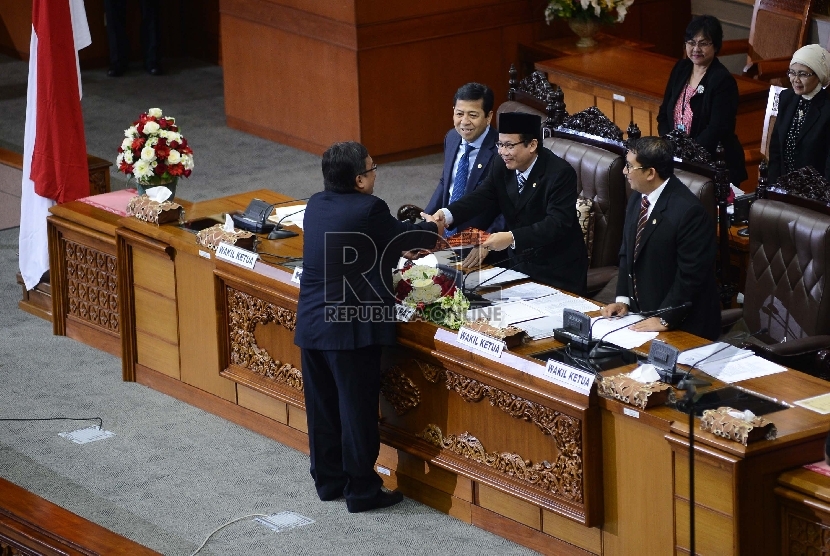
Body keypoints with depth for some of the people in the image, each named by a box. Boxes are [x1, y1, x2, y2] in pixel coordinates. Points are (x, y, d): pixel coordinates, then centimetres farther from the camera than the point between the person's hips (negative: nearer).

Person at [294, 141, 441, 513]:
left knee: (323, 408, 16)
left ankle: (327, 481, 28)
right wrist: (432, 228, 23)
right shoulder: (368, 210, -17)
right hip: (352, 328, -7)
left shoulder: (316, 205, 6)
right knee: (358, 410, 3)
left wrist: (418, 231, 26)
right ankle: (361, 491, 10)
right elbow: (404, 236, 1)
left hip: (311, 325, 7)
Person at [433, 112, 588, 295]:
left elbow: (557, 224, -27)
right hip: (519, 263, 6)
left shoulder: (560, 173, -19)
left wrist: (512, 238, -37)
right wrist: (448, 214, -21)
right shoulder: (502, 167, 3)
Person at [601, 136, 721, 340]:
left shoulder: (688, 211, -21)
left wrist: (665, 320, -18)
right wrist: (623, 299, 4)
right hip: (640, 316, 7)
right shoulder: (637, 198, 5)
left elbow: (691, 275, -20)